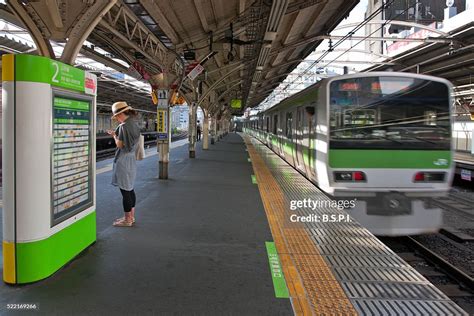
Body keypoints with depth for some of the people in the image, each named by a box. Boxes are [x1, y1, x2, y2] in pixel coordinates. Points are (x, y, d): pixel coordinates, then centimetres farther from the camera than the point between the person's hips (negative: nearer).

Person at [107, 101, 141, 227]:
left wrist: (114, 135, 0)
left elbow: (120, 145, -16)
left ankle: (127, 220, 7)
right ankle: (131, 216, 26)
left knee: (125, 190, -1)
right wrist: (116, 134, 13)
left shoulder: (124, 126, -18)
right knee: (129, 189, 17)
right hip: (131, 158, 10)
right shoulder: (134, 124, 10)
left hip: (123, 159, -10)